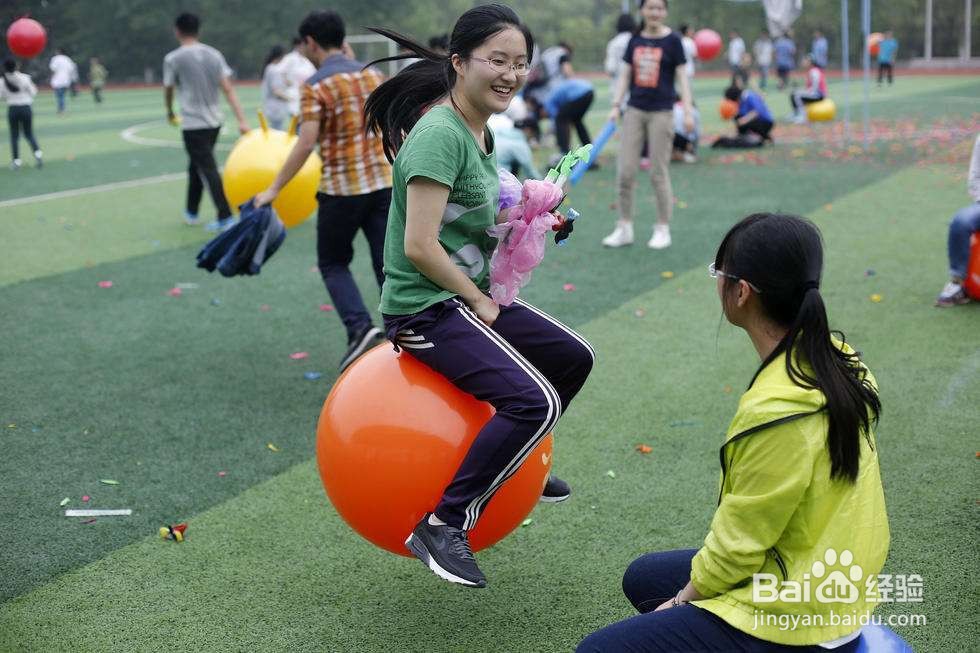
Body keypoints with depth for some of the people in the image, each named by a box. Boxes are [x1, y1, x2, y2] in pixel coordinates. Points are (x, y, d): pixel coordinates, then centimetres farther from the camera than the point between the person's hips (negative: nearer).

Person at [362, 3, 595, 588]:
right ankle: (443, 527, -14)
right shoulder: (440, 133, -20)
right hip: (427, 307, -10)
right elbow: (420, 245, -26)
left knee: (575, 357, 18)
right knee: (534, 401, -25)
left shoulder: (482, 133, 10)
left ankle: (515, 467, 38)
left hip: (474, 298, 10)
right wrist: (479, 303, -14)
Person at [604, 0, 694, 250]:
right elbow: (625, 75, 11)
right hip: (634, 110, 4)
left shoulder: (672, 40, -2)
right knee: (625, 172, 0)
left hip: (661, 112, -3)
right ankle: (624, 228, 11)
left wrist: (688, 110, -10)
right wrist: (615, 105, 2)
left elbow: (682, 77, -3)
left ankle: (663, 230, 13)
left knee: (659, 173, 1)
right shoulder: (635, 40, 8)